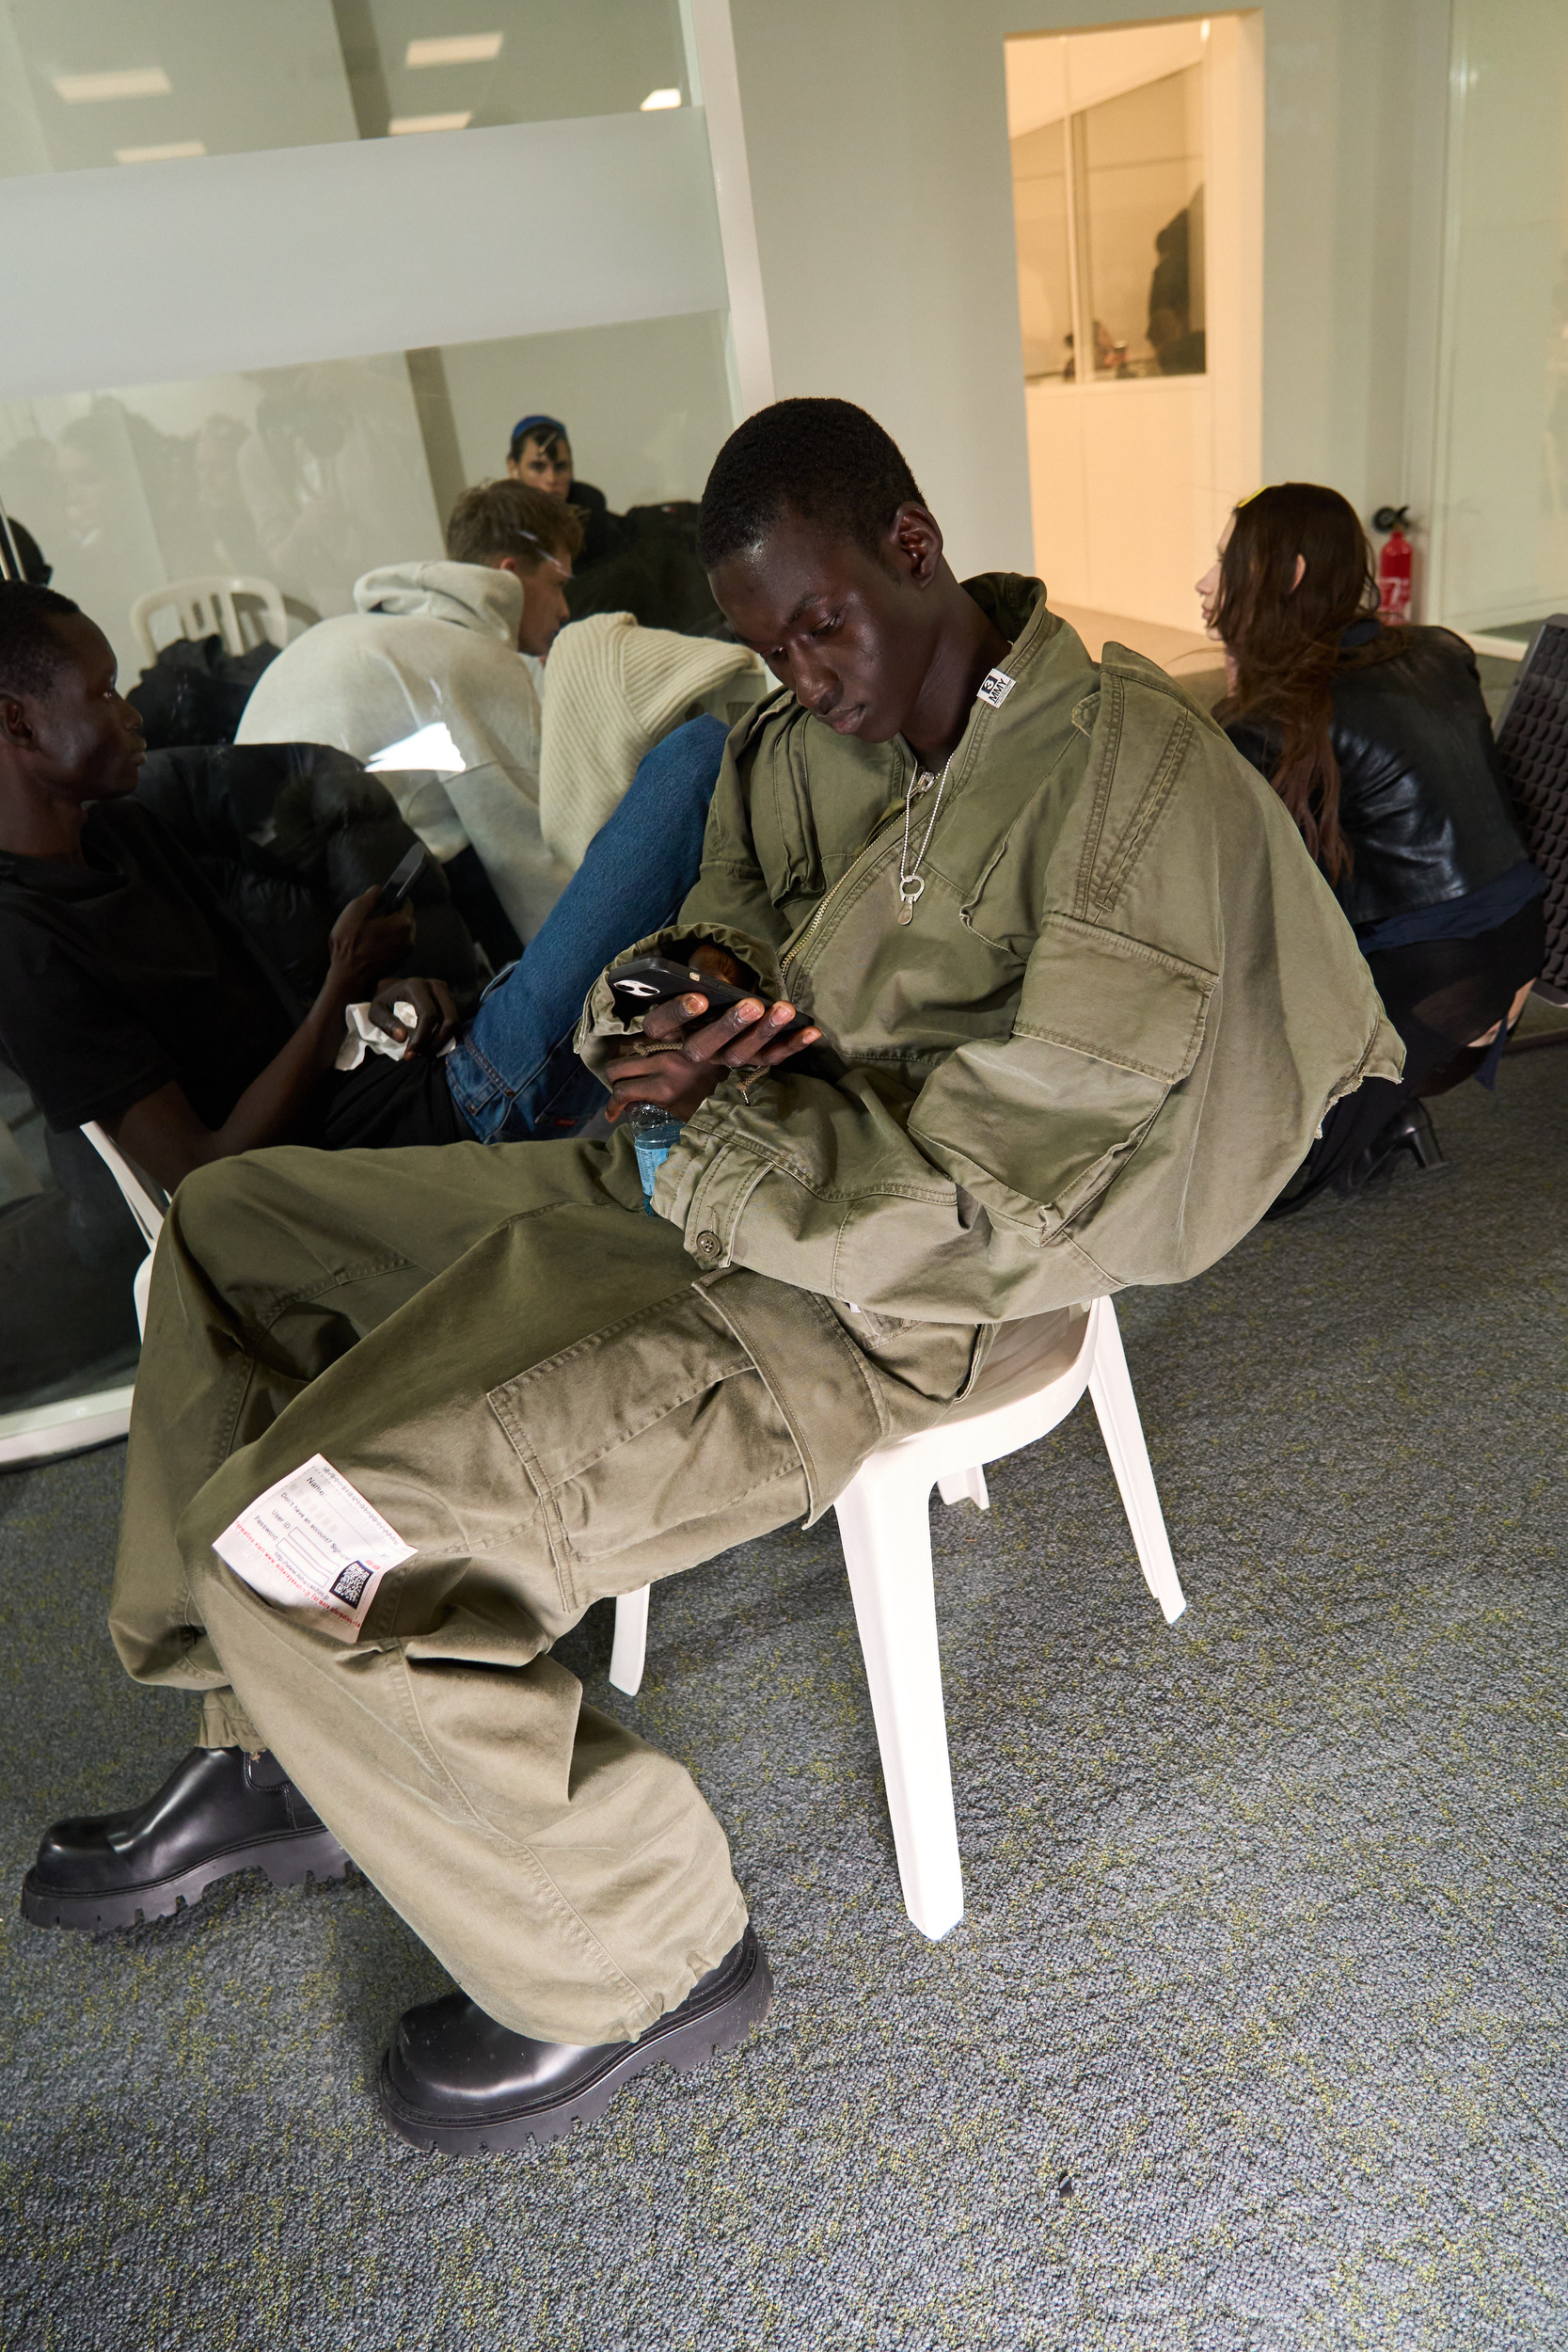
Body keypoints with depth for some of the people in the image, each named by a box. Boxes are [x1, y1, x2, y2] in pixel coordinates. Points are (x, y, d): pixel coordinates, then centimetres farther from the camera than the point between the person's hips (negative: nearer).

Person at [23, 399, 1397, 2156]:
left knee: (293, 1541, -21)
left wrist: (709, 1156, -13)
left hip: (850, 1294, -9)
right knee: (228, 1224, 15)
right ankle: (282, 1755, 21)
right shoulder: (800, 742, 9)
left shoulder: (1130, 773, -15)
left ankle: (632, 1963, 4)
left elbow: (1011, 1169, -20)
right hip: (699, 1187, 10)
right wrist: (677, 1007, -5)